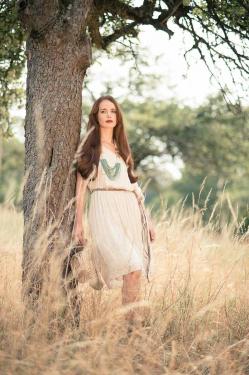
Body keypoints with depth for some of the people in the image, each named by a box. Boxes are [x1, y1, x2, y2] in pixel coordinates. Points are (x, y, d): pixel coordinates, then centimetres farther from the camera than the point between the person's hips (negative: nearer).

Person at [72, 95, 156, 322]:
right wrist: (78, 223, -3)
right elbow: (81, 186, 3)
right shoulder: (88, 147, 8)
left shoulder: (122, 148, 22)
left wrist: (147, 218, 16)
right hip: (104, 209, -5)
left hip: (129, 209, 5)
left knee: (134, 269, -3)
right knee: (133, 267, -22)